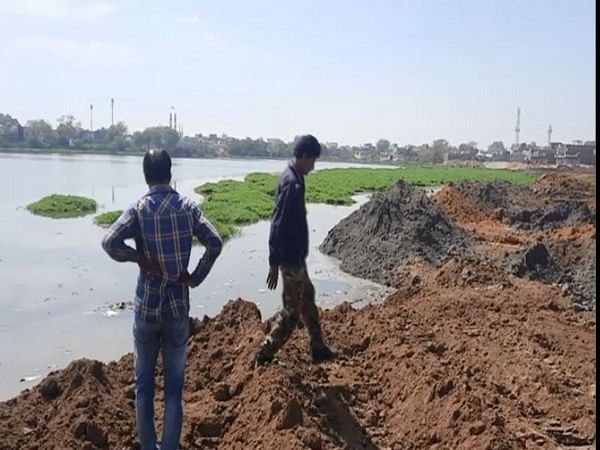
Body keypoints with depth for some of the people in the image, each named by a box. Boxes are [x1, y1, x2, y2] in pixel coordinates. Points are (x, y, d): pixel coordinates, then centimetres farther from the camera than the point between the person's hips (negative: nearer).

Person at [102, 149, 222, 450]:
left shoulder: (138, 209, -8)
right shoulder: (188, 207, -3)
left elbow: (110, 243, -23)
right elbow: (215, 243, -11)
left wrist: (140, 259, -9)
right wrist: (196, 277, -3)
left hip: (147, 308, -1)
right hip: (178, 309, 1)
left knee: (144, 385, 15)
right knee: (174, 388, 9)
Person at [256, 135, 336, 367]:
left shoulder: (294, 178, 9)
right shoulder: (292, 183, -23)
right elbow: (278, 226, -25)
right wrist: (274, 263, -23)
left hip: (297, 255, 10)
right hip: (290, 257, -10)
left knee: (307, 298, 20)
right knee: (292, 310, -1)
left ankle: (318, 348, 34)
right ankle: (264, 356, 9)